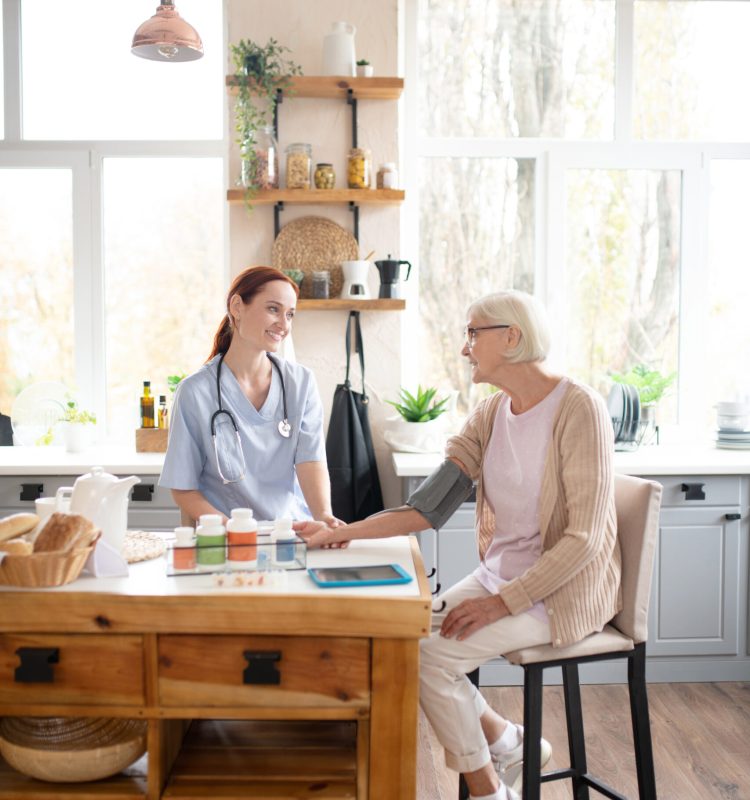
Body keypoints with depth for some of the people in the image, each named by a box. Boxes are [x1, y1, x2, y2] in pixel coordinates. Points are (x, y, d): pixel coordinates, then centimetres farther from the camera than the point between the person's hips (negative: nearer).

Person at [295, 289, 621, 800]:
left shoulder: (579, 409, -16)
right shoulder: (490, 415, 5)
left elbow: (584, 537, -20)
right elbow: (429, 506, 0)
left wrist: (503, 603, -22)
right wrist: (340, 534, -8)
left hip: (562, 589, -7)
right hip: (499, 576, 7)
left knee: (427, 655, -19)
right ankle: (507, 742, 12)